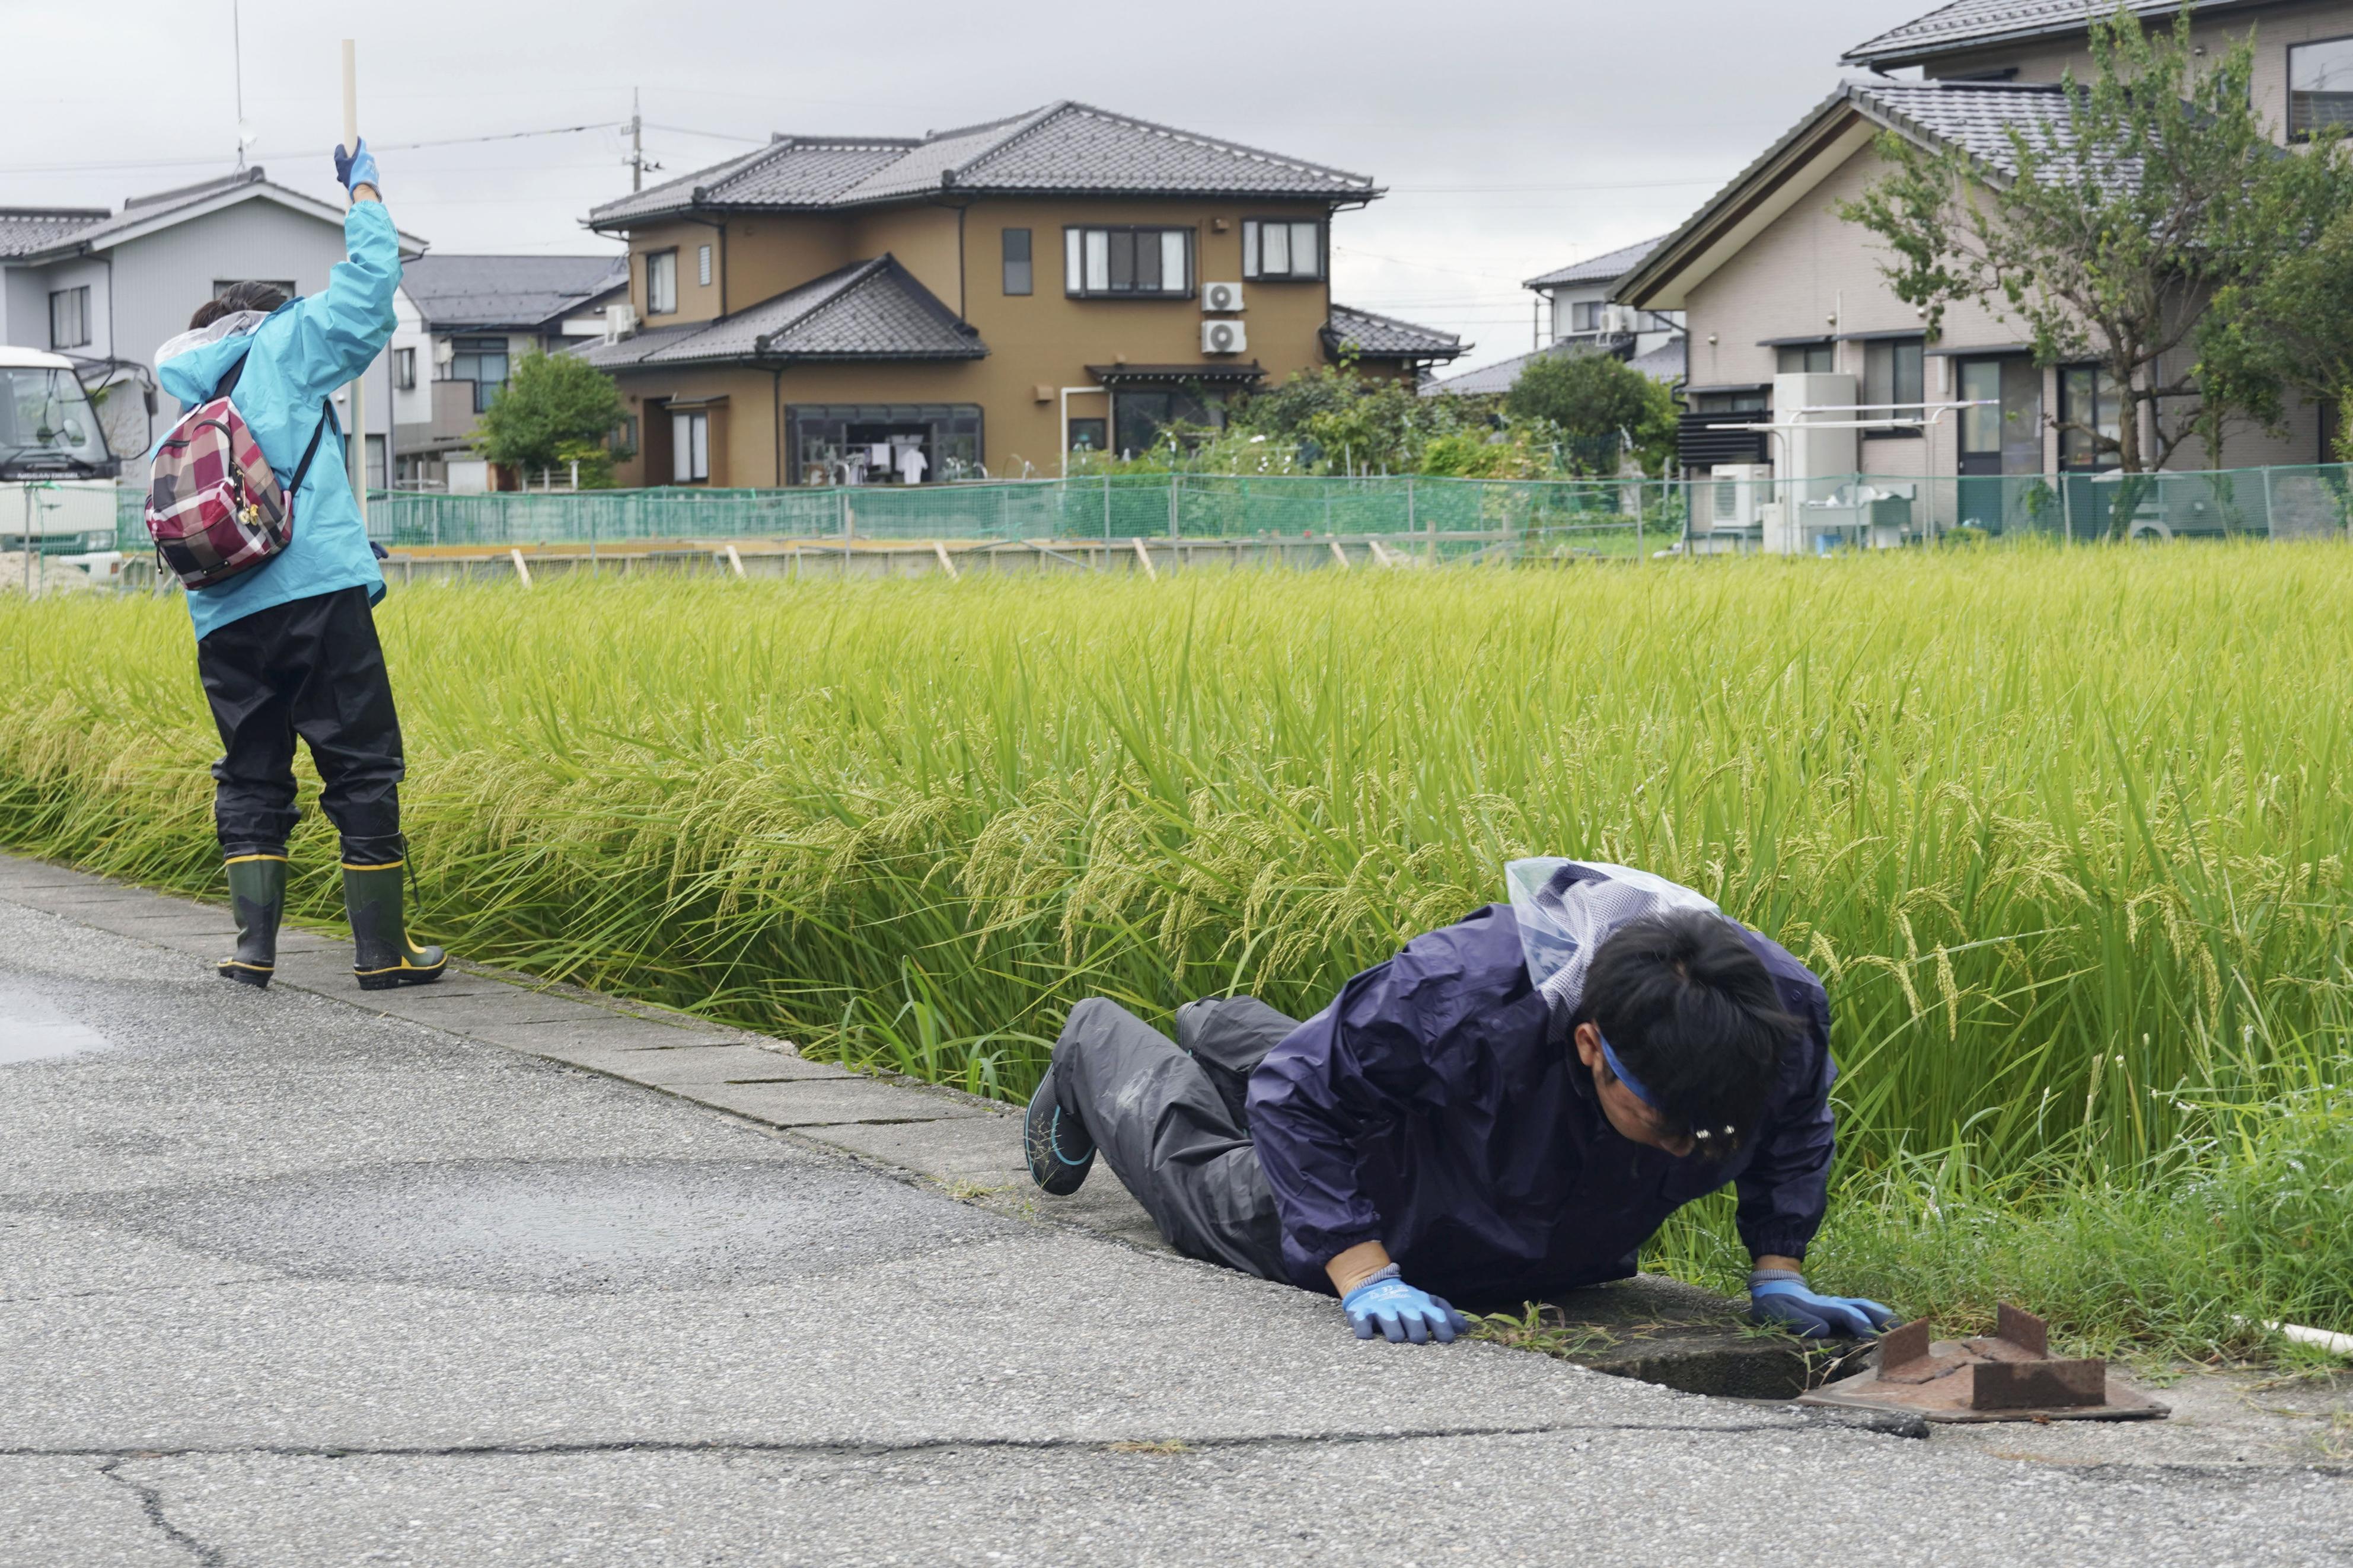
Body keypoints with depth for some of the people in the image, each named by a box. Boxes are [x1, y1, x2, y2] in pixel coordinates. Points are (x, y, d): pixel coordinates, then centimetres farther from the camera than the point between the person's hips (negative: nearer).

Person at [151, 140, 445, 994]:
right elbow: (367, 289, 7)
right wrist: (364, 195, 21)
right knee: (362, 770, 1)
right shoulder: (279, 354, 7)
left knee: (250, 778, 12)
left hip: (224, 621, 5)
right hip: (319, 596, -5)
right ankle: (382, 950, 2)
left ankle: (254, 945, 4)